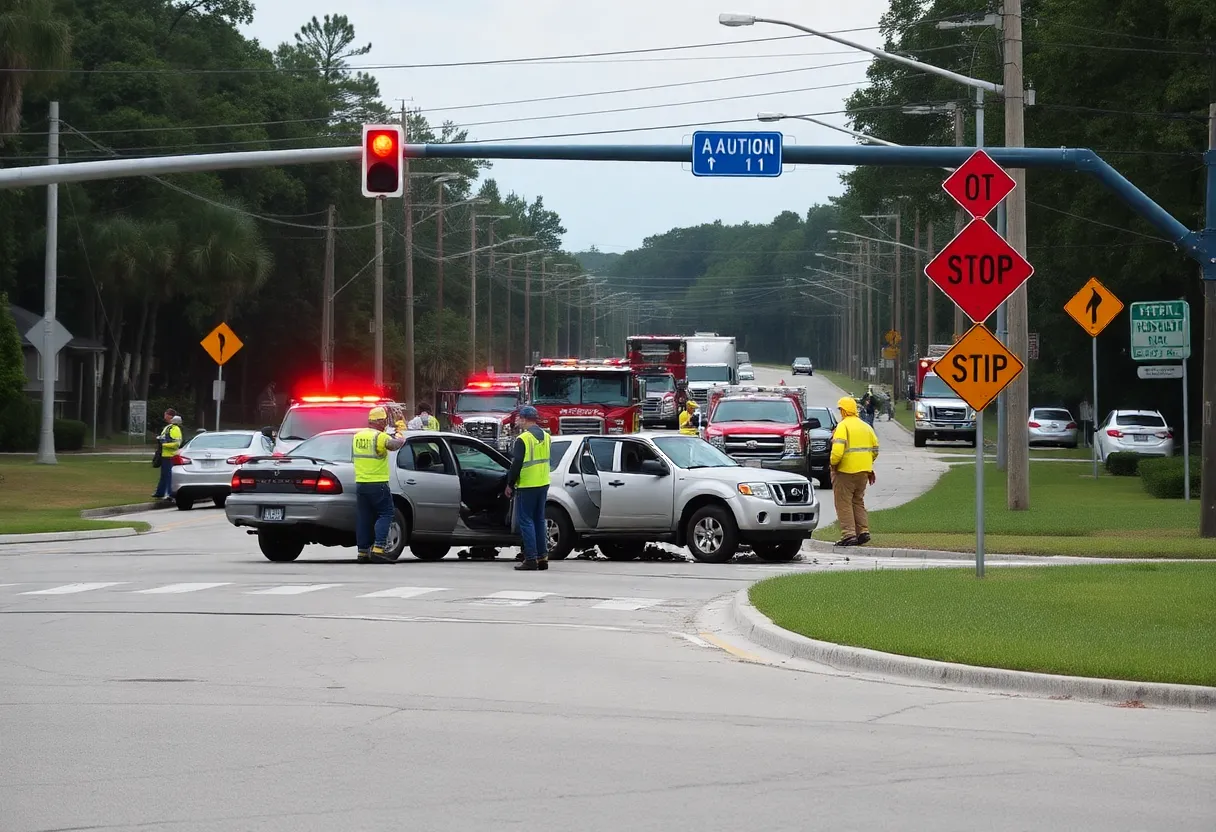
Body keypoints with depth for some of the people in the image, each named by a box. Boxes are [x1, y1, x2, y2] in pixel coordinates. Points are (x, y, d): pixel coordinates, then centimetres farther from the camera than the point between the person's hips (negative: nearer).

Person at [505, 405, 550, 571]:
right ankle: (542, 557, 15)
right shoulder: (545, 437, 9)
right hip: (543, 484, 7)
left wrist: (510, 484, -5)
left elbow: (516, 464, -15)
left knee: (526, 521, -3)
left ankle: (531, 559, -6)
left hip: (527, 486, -7)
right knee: (539, 520, 15)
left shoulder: (523, 439, -15)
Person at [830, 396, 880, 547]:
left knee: (844, 503, -1)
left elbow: (838, 450, -23)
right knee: (858, 502, 18)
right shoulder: (866, 427, 12)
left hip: (845, 472, -7)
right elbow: (875, 449, 13)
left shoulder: (843, 426, -11)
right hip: (863, 472, 7)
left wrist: (833, 463, -6)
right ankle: (863, 532, 10)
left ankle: (848, 534, -7)